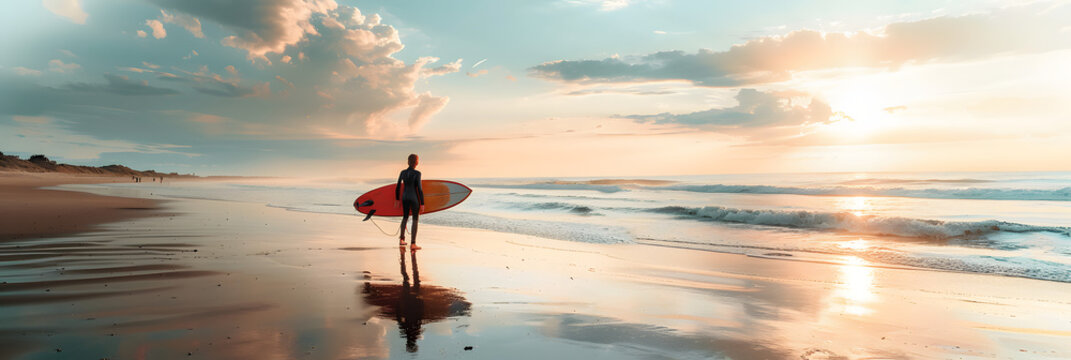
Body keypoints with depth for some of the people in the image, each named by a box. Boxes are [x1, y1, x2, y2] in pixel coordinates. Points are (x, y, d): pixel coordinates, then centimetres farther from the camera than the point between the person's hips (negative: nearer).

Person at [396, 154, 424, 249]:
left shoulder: (402, 172, 0)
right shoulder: (417, 173, -17)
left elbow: (397, 187, 6)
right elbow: (419, 189, -18)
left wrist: (397, 200, 18)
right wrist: (422, 204, -13)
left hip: (405, 198, 6)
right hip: (414, 199, -6)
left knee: (405, 218, 24)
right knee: (415, 220, 2)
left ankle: (401, 240, 27)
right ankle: (413, 244, -1)